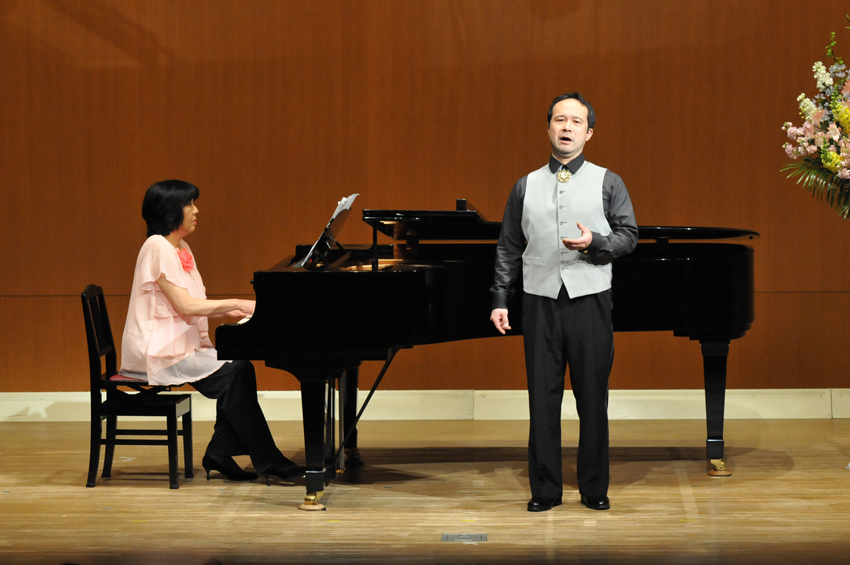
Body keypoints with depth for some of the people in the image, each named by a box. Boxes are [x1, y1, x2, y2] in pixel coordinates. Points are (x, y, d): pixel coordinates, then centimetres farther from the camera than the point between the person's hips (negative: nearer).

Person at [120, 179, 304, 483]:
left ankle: (219, 454, -4)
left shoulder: (180, 249, 16)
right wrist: (237, 304, -16)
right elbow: (184, 306, -20)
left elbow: (191, 307, 14)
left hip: (179, 344, 9)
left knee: (239, 368, -9)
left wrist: (233, 310, -1)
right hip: (158, 352, -9)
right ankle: (267, 460, -13)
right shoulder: (157, 247, -14)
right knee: (234, 372, -19)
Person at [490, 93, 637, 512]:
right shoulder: (527, 187, 12)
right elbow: (508, 248, 14)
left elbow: (628, 236, 2)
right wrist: (500, 299, 7)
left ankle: (594, 489, 12)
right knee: (543, 399, 2)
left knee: (592, 399, 1)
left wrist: (594, 243, -17)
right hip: (540, 303, 2)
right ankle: (545, 490, 10)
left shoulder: (607, 183, 7)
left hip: (591, 303, -1)